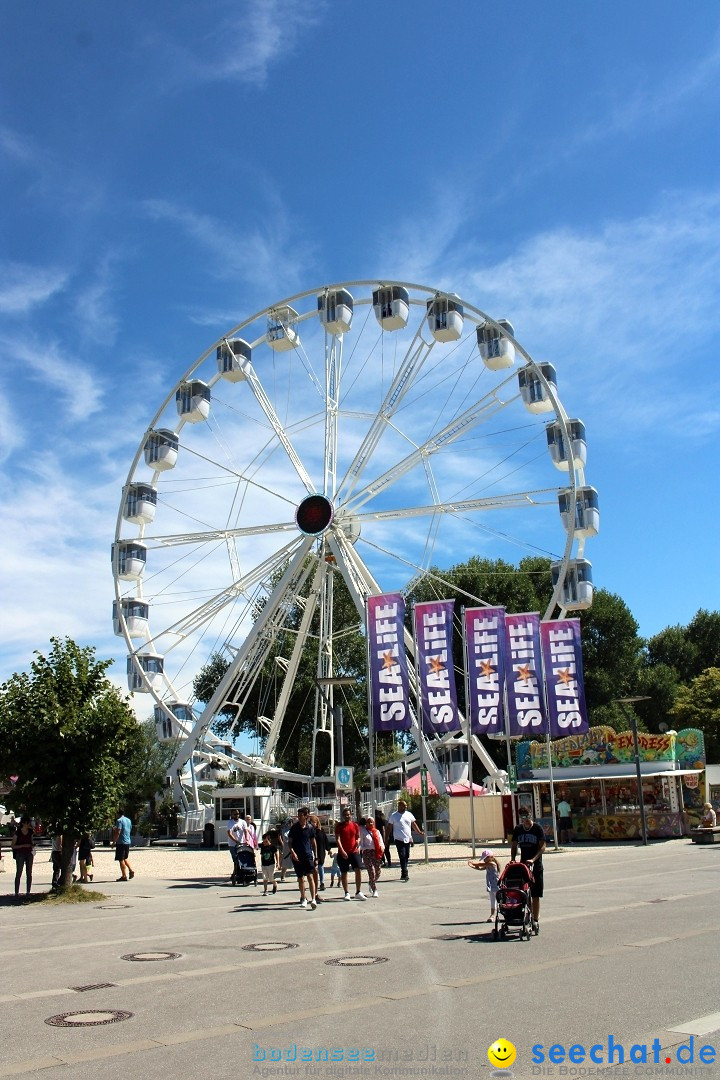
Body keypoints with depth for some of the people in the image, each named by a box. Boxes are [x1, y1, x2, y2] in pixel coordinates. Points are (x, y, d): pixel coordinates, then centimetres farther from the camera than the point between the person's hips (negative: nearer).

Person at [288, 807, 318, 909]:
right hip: (297, 857, 1)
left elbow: (313, 842, 9)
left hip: (308, 855, -1)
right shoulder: (294, 827, -1)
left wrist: (316, 856, 8)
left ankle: (313, 899, -12)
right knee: (300, 878, 8)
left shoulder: (310, 828, 0)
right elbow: (289, 841, 3)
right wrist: (292, 852, -14)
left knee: (310, 877, -11)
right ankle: (303, 899, 22)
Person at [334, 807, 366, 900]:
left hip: (354, 852, 2)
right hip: (343, 853, -2)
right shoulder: (339, 826, -2)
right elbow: (337, 839, -9)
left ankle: (358, 893, 0)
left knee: (359, 870, -8)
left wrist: (358, 841, -6)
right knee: (344, 873, 5)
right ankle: (346, 893, 16)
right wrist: (342, 851, -19)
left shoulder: (355, 825, 7)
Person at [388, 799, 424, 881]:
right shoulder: (393, 816, -3)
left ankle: (403, 874, 19)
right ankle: (405, 874, -15)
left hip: (407, 839, 5)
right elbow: (389, 827, 0)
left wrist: (419, 832, 3)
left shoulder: (409, 814, 10)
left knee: (406, 857, 8)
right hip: (399, 839, -5)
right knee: (402, 856, -13)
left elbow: (414, 824, 15)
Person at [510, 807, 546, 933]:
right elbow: (514, 846, 12)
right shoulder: (518, 829, 6)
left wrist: (533, 859, -21)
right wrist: (513, 859, -3)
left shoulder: (538, 828, -6)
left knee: (536, 895, -1)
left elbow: (542, 847, -11)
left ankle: (536, 920, 5)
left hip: (536, 865, -3)